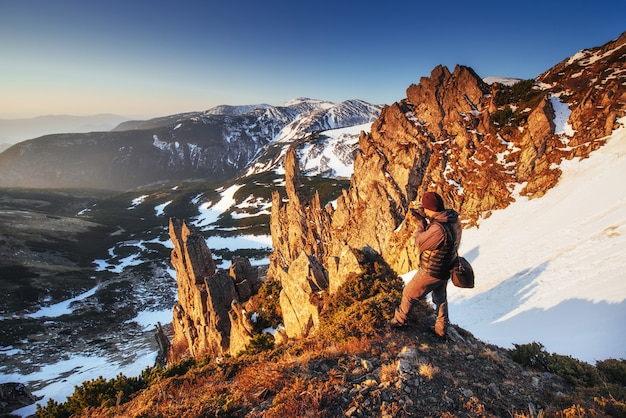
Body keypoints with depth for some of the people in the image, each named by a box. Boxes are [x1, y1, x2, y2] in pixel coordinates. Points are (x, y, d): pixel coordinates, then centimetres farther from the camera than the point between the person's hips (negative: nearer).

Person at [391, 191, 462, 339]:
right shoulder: (454, 218, -9)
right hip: (446, 269, 8)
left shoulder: (439, 229, -37)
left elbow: (419, 243, -22)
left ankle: (399, 321, 34)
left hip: (431, 272, -8)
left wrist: (421, 222, -14)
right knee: (441, 299, 27)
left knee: (409, 294, 14)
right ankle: (441, 331, 43)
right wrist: (426, 220, 0)